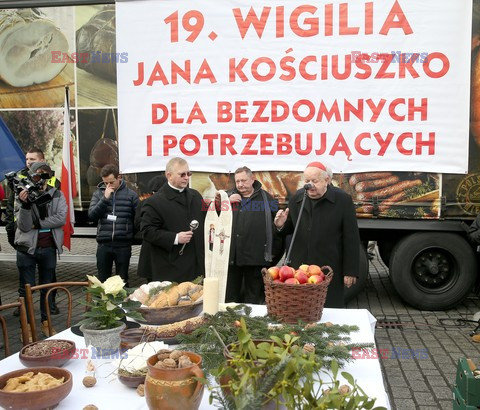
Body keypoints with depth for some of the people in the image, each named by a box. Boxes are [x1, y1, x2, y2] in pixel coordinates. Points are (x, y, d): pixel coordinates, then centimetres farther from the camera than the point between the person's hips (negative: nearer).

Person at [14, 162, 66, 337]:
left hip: (49, 249, 2)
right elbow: (24, 226, -14)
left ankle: (46, 323, 26)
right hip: (27, 248, -2)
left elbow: (61, 218, -12)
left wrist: (38, 224, -16)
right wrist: (25, 204, -29)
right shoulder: (23, 196, -6)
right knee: (26, 289, 5)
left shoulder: (57, 195, -1)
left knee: (47, 287, 13)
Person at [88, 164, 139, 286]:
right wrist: (105, 198, -12)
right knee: (102, 280, 10)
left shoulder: (131, 194, 0)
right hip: (103, 244, 2)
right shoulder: (98, 193, 5)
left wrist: (134, 237, -1)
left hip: (123, 244, -1)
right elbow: (92, 215, -6)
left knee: (122, 280, 9)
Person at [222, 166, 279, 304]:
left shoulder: (265, 197, 6)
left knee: (254, 298, 8)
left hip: (256, 257, -2)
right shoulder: (229, 196, 13)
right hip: (232, 256, 2)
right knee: (230, 297, 9)